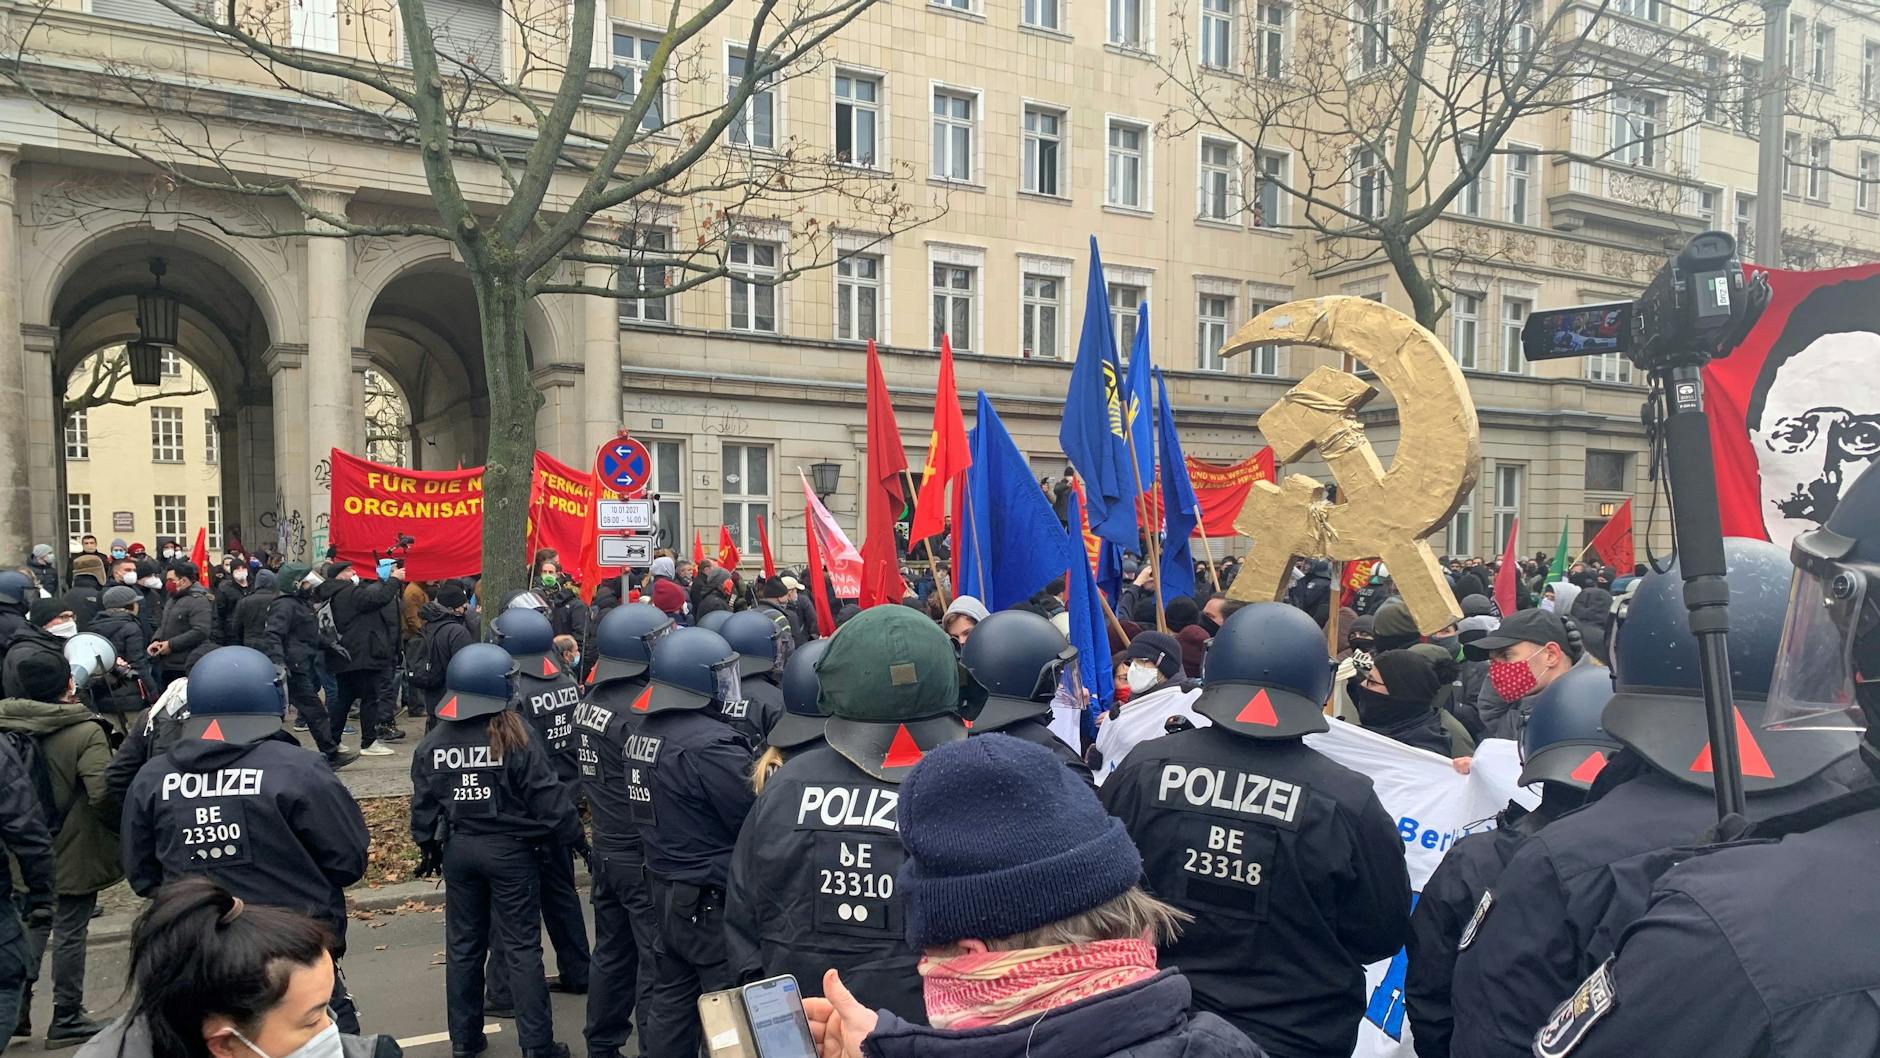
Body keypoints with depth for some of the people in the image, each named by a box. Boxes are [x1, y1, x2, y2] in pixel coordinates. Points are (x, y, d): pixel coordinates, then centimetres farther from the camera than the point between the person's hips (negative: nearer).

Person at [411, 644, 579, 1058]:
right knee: (521, 948, 3)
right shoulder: (517, 740, -17)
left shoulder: (433, 743, -3)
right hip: (511, 850, -4)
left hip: (458, 850, 4)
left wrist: (429, 847, 19)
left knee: (463, 945, 17)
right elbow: (549, 798, -14)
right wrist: (575, 838, -1)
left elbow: (423, 804, 5)